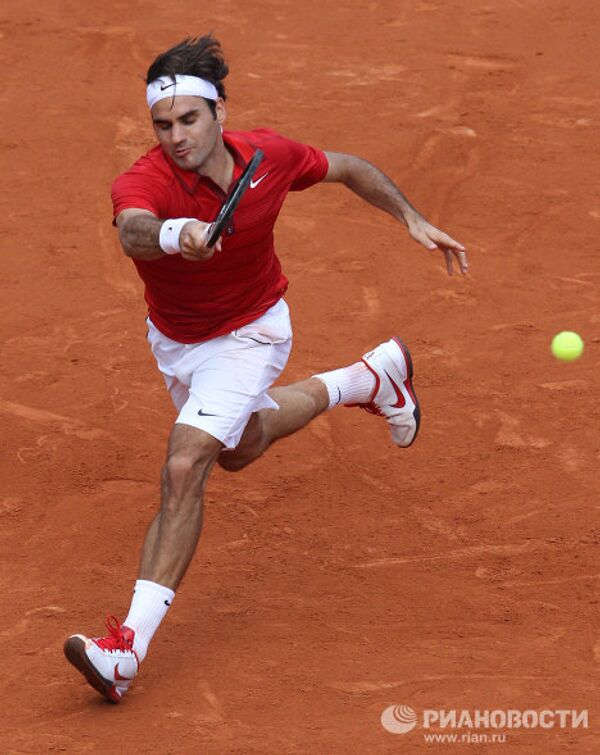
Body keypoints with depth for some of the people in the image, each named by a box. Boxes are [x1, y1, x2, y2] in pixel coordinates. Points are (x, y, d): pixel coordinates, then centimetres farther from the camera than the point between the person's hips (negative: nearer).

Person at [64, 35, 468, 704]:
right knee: (239, 448, 31)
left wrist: (412, 219, 1)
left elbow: (346, 168, 0)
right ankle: (371, 377, 55)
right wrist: (174, 234, -79)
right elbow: (133, 230, -57)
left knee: (184, 468, -22)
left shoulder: (270, 156, -23)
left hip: (248, 334, -3)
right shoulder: (142, 182, -31)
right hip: (174, 341, 3)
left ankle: (129, 646, -25)